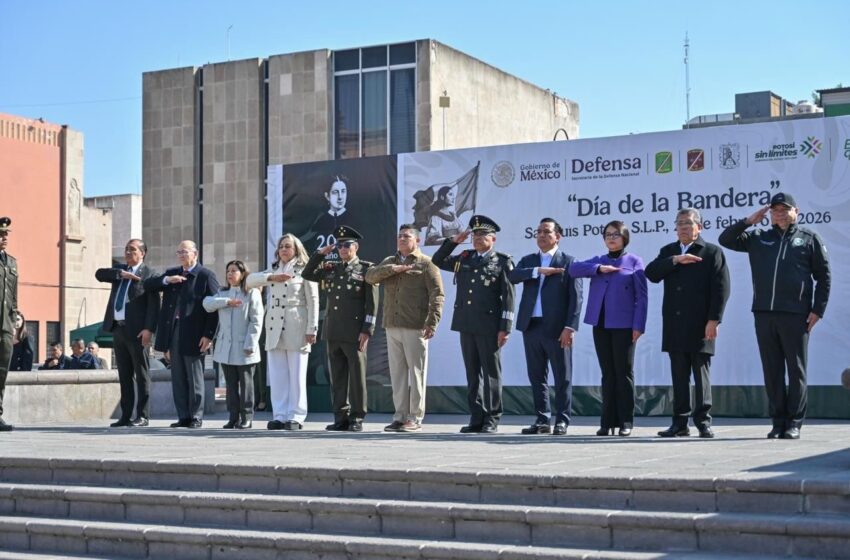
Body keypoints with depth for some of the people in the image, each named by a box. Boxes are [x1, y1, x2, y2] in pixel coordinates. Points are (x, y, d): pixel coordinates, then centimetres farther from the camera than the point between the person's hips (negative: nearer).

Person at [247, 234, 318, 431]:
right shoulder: (273, 270, 21)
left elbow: (313, 301, -2)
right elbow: (250, 280, 7)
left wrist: (311, 329, -9)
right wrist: (272, 277, -9)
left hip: (296, 329, -5)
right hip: (274, 328, 5)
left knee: (296, 375, -3)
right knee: (277, 375, 3)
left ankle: (296, 416, 0)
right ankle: (280, 416, 6)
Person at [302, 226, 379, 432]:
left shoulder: (366, 269, 0)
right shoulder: (332, 270, 16)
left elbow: (372, 303, -5)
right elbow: (307, 274, 20)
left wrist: (367, 330, -12)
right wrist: (320, 253, 9)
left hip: (355, 333, -5)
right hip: (333, 333, 5)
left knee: (357, 376, -1)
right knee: (337, 376, 7)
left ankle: (357, 419, 4)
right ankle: (341, 417, 12)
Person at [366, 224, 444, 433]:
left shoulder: (426, 264, 0)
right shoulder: (390, 262, 18)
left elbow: (437, 295, -6)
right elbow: (370, 276, 3)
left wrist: (432, 323, -16)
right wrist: (393, 269, -11)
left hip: (416, 328, -6)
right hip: (392, 327, 6)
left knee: (416, 372, -2)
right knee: (397, 373, 8)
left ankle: (415, 418, 2)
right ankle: (400, 416, 14)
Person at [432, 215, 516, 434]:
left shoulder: (502, 262, -1)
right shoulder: (464, 259, 15)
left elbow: (508, 297, -5)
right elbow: (437, 261, 22)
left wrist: (505, 328, -12)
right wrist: (453, 241, 9)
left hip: (489, 326, -5)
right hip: (466, 325, 5)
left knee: (491, 373, 0)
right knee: (472, 373, 8)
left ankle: (492, 420, 5)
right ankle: (476, 418, 13)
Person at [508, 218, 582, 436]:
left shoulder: (568, 262, 2)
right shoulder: (528, 261, 17)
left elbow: (575, 297, -6)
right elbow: (513, 276, -4)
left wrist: (570, 326, -15)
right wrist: (539, 271, -14)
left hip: (556, 328, -5)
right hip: (531, 326, 5)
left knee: (562, 377, 0)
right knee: (537, 377, 9)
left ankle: (562, 421, 5)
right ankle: (542, 420, 15)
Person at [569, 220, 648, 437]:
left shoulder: (634, 261, 3)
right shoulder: (599, 261, 15)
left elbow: (641, 296, -3)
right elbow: (573, 268, 0)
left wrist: (638, 325, -11)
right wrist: (599, 269, -11)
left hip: (623, 325, -4)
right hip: (600, 324, 4)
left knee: (623, 373, 0)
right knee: (607, 374, 6)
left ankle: (625, 422, 5)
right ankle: (607, 422, 9)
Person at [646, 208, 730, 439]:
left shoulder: (712, 252, 2)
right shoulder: (668, 251, 16)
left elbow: (721, 288, -6)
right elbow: (651, 273, 1)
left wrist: (713, 320, -13)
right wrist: (675, 260, -11)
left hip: (700, 325, -4)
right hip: (675, 326, 4)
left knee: (701, 374, 0)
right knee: (679, 376, 6)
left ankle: (703, 421, 5)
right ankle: (680, 423, 9)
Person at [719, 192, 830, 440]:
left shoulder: (809, 238, 6)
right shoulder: (759, 238, 14)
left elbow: (823, 277, 6)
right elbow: (726, 239, 13)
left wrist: (818, 310, -2)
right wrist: (749, 221, 4)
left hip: (795, 315, -3)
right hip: (764, 314, 3)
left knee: (796, 370, 0)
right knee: (772, 370, 5)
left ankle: (794, 423, 4)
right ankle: (778, 422, 11)